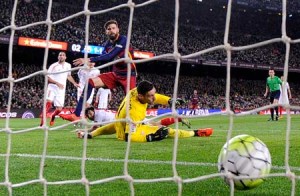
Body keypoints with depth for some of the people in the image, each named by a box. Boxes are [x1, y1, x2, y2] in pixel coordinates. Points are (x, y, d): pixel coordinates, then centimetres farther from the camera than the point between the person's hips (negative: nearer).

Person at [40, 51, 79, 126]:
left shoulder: (68, 65, 10)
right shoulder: (53, 66, -5)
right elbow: (48, 78, -8)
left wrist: (74, 83, 17)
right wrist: (57, 83, -19)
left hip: (61, 90, 4)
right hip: (52, 87, -4)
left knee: (59, 109, -1)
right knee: (49, 102, -27)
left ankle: (53, 116, 34)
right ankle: (42, 122, -22)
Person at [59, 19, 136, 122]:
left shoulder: (123, 40, -20)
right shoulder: (108, 44, 2)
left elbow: (109, 56, -30)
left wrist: (89, 60, -35)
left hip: (128, 75, -6)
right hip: (116, 73, 6)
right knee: (90, 82, -11)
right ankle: (76, 115, -13)